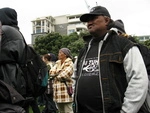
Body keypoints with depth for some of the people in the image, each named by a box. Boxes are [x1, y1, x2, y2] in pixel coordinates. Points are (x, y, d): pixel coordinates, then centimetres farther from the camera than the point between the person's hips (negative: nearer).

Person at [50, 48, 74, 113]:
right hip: (57, 89, 7)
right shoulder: (57, 63, 17)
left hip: (65, 88, -7)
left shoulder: (69, 63, -4)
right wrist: (59, 71, -6)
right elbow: (51, 72, 8)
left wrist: (56, 76, -1)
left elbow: (65, 75, -17)